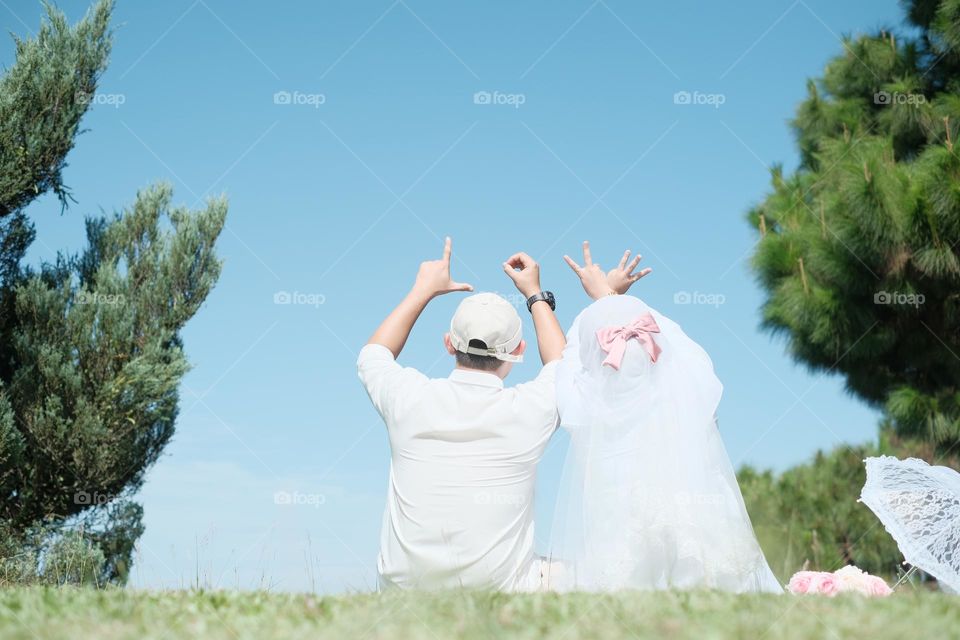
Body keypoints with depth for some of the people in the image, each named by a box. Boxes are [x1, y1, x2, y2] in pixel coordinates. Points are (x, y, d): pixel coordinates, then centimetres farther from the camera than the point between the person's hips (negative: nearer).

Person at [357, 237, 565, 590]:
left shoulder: (410, 399, -6)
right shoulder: (529, 410, -8)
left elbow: (372, 354, 21)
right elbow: (562, 366, 19)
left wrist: (423, 290, 29)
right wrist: (535, 294, 29)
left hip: (405, 589, 3)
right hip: (501, 588, -3)